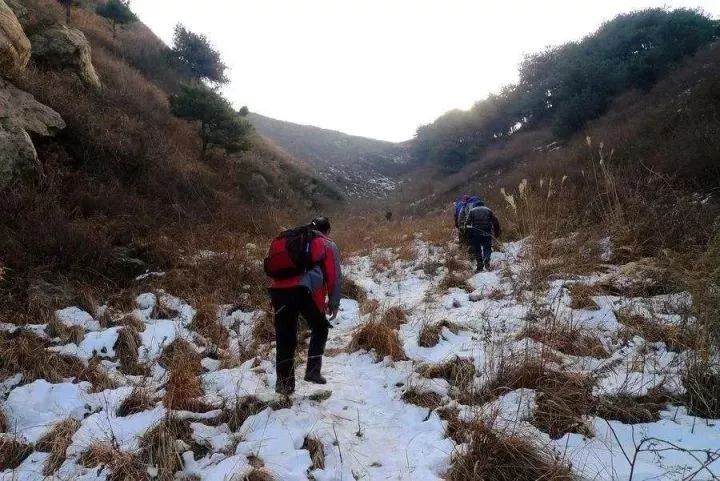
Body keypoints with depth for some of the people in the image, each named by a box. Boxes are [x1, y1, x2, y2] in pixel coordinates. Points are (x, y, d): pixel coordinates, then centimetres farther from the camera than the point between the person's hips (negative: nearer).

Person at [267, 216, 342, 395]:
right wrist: (333, 303, 20)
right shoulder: (328, 246, 18)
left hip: (278, 289, 4)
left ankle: (284, 383, 14)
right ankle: (313, 370, 9)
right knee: (320, 329, 18)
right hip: (304, 290, -4)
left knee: (284, 338, 12)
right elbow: (334, 277, 11)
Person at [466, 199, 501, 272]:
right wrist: (497, 232, 15)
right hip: (487, 234, 1)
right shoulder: (488, 210, 15)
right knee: (487, 248, 13)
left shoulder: (472, 211, 12)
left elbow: (468, 223, 0)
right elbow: (496, 222, 8)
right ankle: (487, 260, -13)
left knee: (477, 250, 10)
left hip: (475, 234, -1)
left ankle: (480, 266, 5)